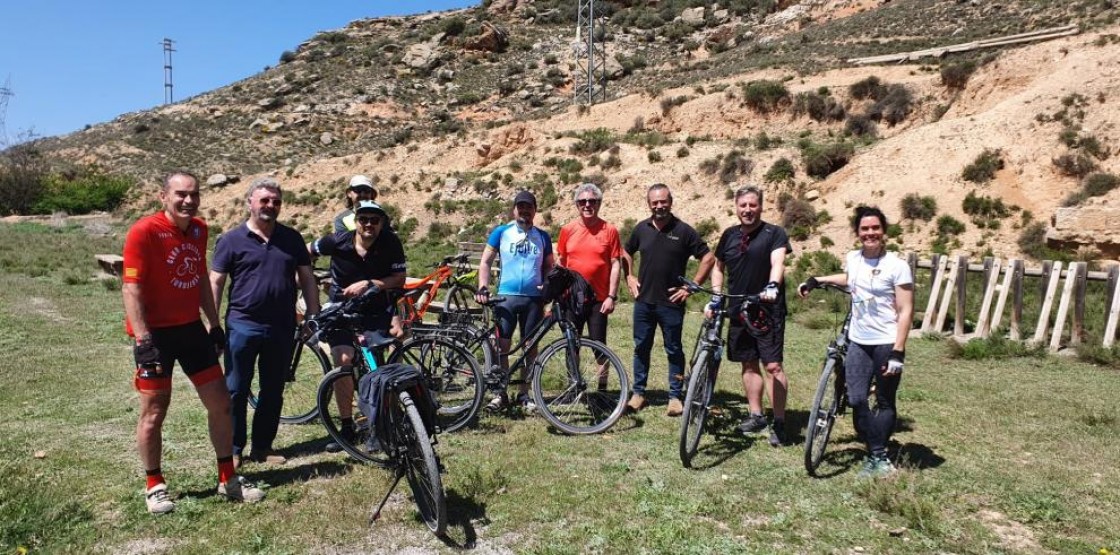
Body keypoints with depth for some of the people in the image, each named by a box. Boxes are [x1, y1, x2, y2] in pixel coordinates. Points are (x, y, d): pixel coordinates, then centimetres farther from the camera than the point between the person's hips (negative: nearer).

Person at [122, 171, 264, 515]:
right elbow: (132, 288, -17)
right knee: (154, 411, 4)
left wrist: (215, 324, 14)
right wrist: (143, 339, -21)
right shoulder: (144, 231, -15)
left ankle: (228, 480, 19)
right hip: (155, 332, -6)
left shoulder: (198, 230, 6)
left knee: (220, 402, 6)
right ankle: (155, 486, 23)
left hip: (191, 328, 6)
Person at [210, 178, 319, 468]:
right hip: (243, 325, -3)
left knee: (273, 391, 11)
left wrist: (314, 316, 3)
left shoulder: (292, 238, 8)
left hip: (283, 327, 3)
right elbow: (216, 282, 0)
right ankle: (233, 449, 15)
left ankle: (263, 446, 24)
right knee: (236, 390, 3)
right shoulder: (231, 240, 0)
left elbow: (307, 278, 10)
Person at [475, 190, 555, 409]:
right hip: (506, 296, -2)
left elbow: (549, 266, 16)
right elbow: (485, 262, 5)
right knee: (502, 345, -6)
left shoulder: (542, 237, 11)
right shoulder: (501, 232, 5)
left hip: (534, 298, 2)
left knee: (530, 346, 6)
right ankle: (500, 393, 3)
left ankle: (524, 393, 16)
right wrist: (483, 288, -8)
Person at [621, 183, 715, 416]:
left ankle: (675, 397, 16)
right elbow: (626, 252, 21)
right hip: (643, 301, 3)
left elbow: (708, 259, -5)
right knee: (641, 347, 10)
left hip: (671, 303, -3)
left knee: (674, 350, 6)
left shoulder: (684, 231, -6)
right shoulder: (641, 228, 4)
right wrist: (629, 278, 9)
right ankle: (638, 393, 21)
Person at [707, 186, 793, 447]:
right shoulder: (729, 235, 9)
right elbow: (718, 267, 20)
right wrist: (716, 297, 8)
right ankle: (756, 416, 24)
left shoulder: (774, 233, -5)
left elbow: (778, 262, -22)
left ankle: (779, 422, 0)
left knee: (773, 366, -8)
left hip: (768, 310, -5)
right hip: (738, 311, 5)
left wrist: (772, 286, -41)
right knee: (749, 364, 12)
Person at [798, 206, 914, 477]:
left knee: (885, 402, 7)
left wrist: (898, 352, -18)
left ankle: (878, 456, 19)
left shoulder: (897, 266, -11)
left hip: (887, 343, -4)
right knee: (857, 400, -4)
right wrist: (817, 280, 24)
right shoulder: (852, 258, 5)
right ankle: (878, 455, 9)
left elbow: (905, 311, -13)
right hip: (858, 342, 5)